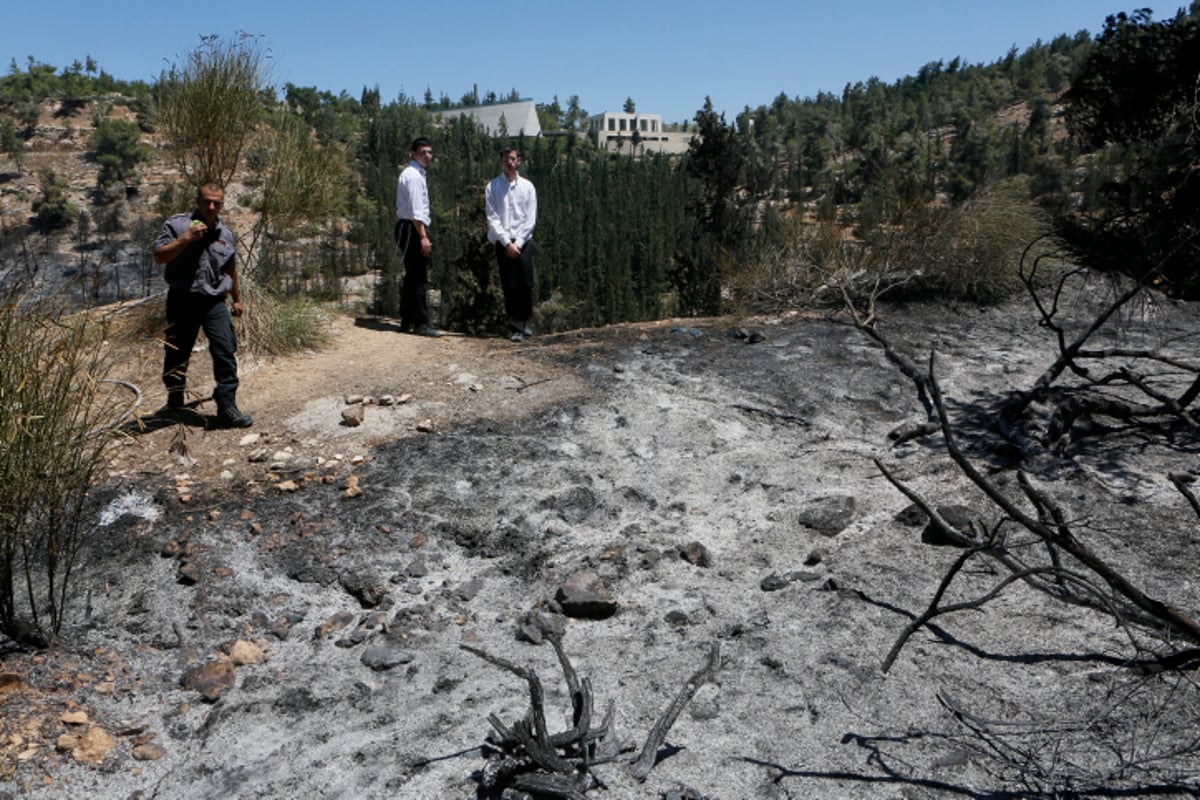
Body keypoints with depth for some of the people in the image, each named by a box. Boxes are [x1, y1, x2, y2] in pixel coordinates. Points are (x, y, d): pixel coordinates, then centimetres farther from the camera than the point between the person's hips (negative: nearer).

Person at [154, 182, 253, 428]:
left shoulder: (225, 233, 11)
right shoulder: (176, 224, -1)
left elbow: (231, 268, 23)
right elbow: (159, 256, -10)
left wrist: (237, 299, 28)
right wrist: (186, 238, -19)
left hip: (214, 302, 2)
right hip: (182, 300, -2)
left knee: (226, 351, -10)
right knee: (177, 353, 8)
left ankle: (227, 407, -9)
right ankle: (174, 404, 28)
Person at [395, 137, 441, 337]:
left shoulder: (418, 174, 21)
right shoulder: (413, 175, -11)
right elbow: (416, 210, -19)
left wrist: (423, 234, 17)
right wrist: (423, 237, -23)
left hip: (411, 228, 11)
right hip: (412, 228, -11)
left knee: (412, 276, 14)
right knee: (419, 277, -11)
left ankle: (407, 320, 22)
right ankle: (421, 323, -10)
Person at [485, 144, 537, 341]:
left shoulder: (527, 186, 6)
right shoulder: (493, 187, 2)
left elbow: (530, 219, 2)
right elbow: (492, 219, -2)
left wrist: (518, 243, -7)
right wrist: (507, 243, -10)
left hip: (523, 241, 1)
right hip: (502, 242, -1)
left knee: (526, 285, 1)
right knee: (510, 287, -2)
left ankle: (525, 323, 19)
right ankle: (516, 328, 3)